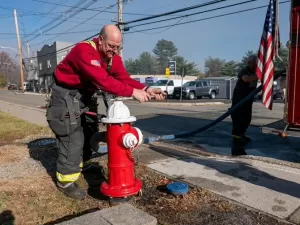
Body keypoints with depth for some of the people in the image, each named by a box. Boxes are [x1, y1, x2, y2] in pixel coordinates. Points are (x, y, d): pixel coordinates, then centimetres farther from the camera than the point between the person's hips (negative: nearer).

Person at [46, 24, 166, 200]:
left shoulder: (113, 56, -4)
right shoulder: (84, 51, -30)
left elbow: (124, 78, -10)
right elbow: (103, 80, -40)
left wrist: (145, 89, -26)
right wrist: (133, 92, -41)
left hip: (85, 94, 9)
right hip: (66, 94, -9)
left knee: (89, 130, 18)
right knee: (73, 137, -10)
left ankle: (83, 164, 39)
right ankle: (66, 180, 3)